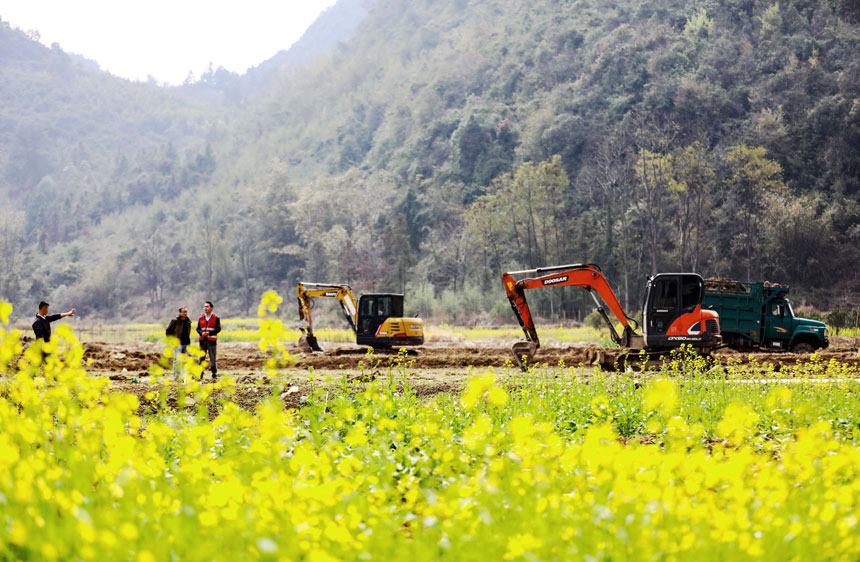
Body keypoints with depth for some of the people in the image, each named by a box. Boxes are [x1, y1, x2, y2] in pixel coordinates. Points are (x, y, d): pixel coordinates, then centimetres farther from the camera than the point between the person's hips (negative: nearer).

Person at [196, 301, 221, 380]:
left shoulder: (216, 318, 0)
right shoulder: (201, 318, 12)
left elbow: (218, 329, -5)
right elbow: (198, 328, 10)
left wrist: (209, 333, -17)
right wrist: (202, 333, -12)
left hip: (212, 340, -4)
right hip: (202, 340, 4)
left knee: (212, 358, -3)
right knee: (201, 357, 6)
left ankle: (214, 375, 1)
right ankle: (200, 375, 12)